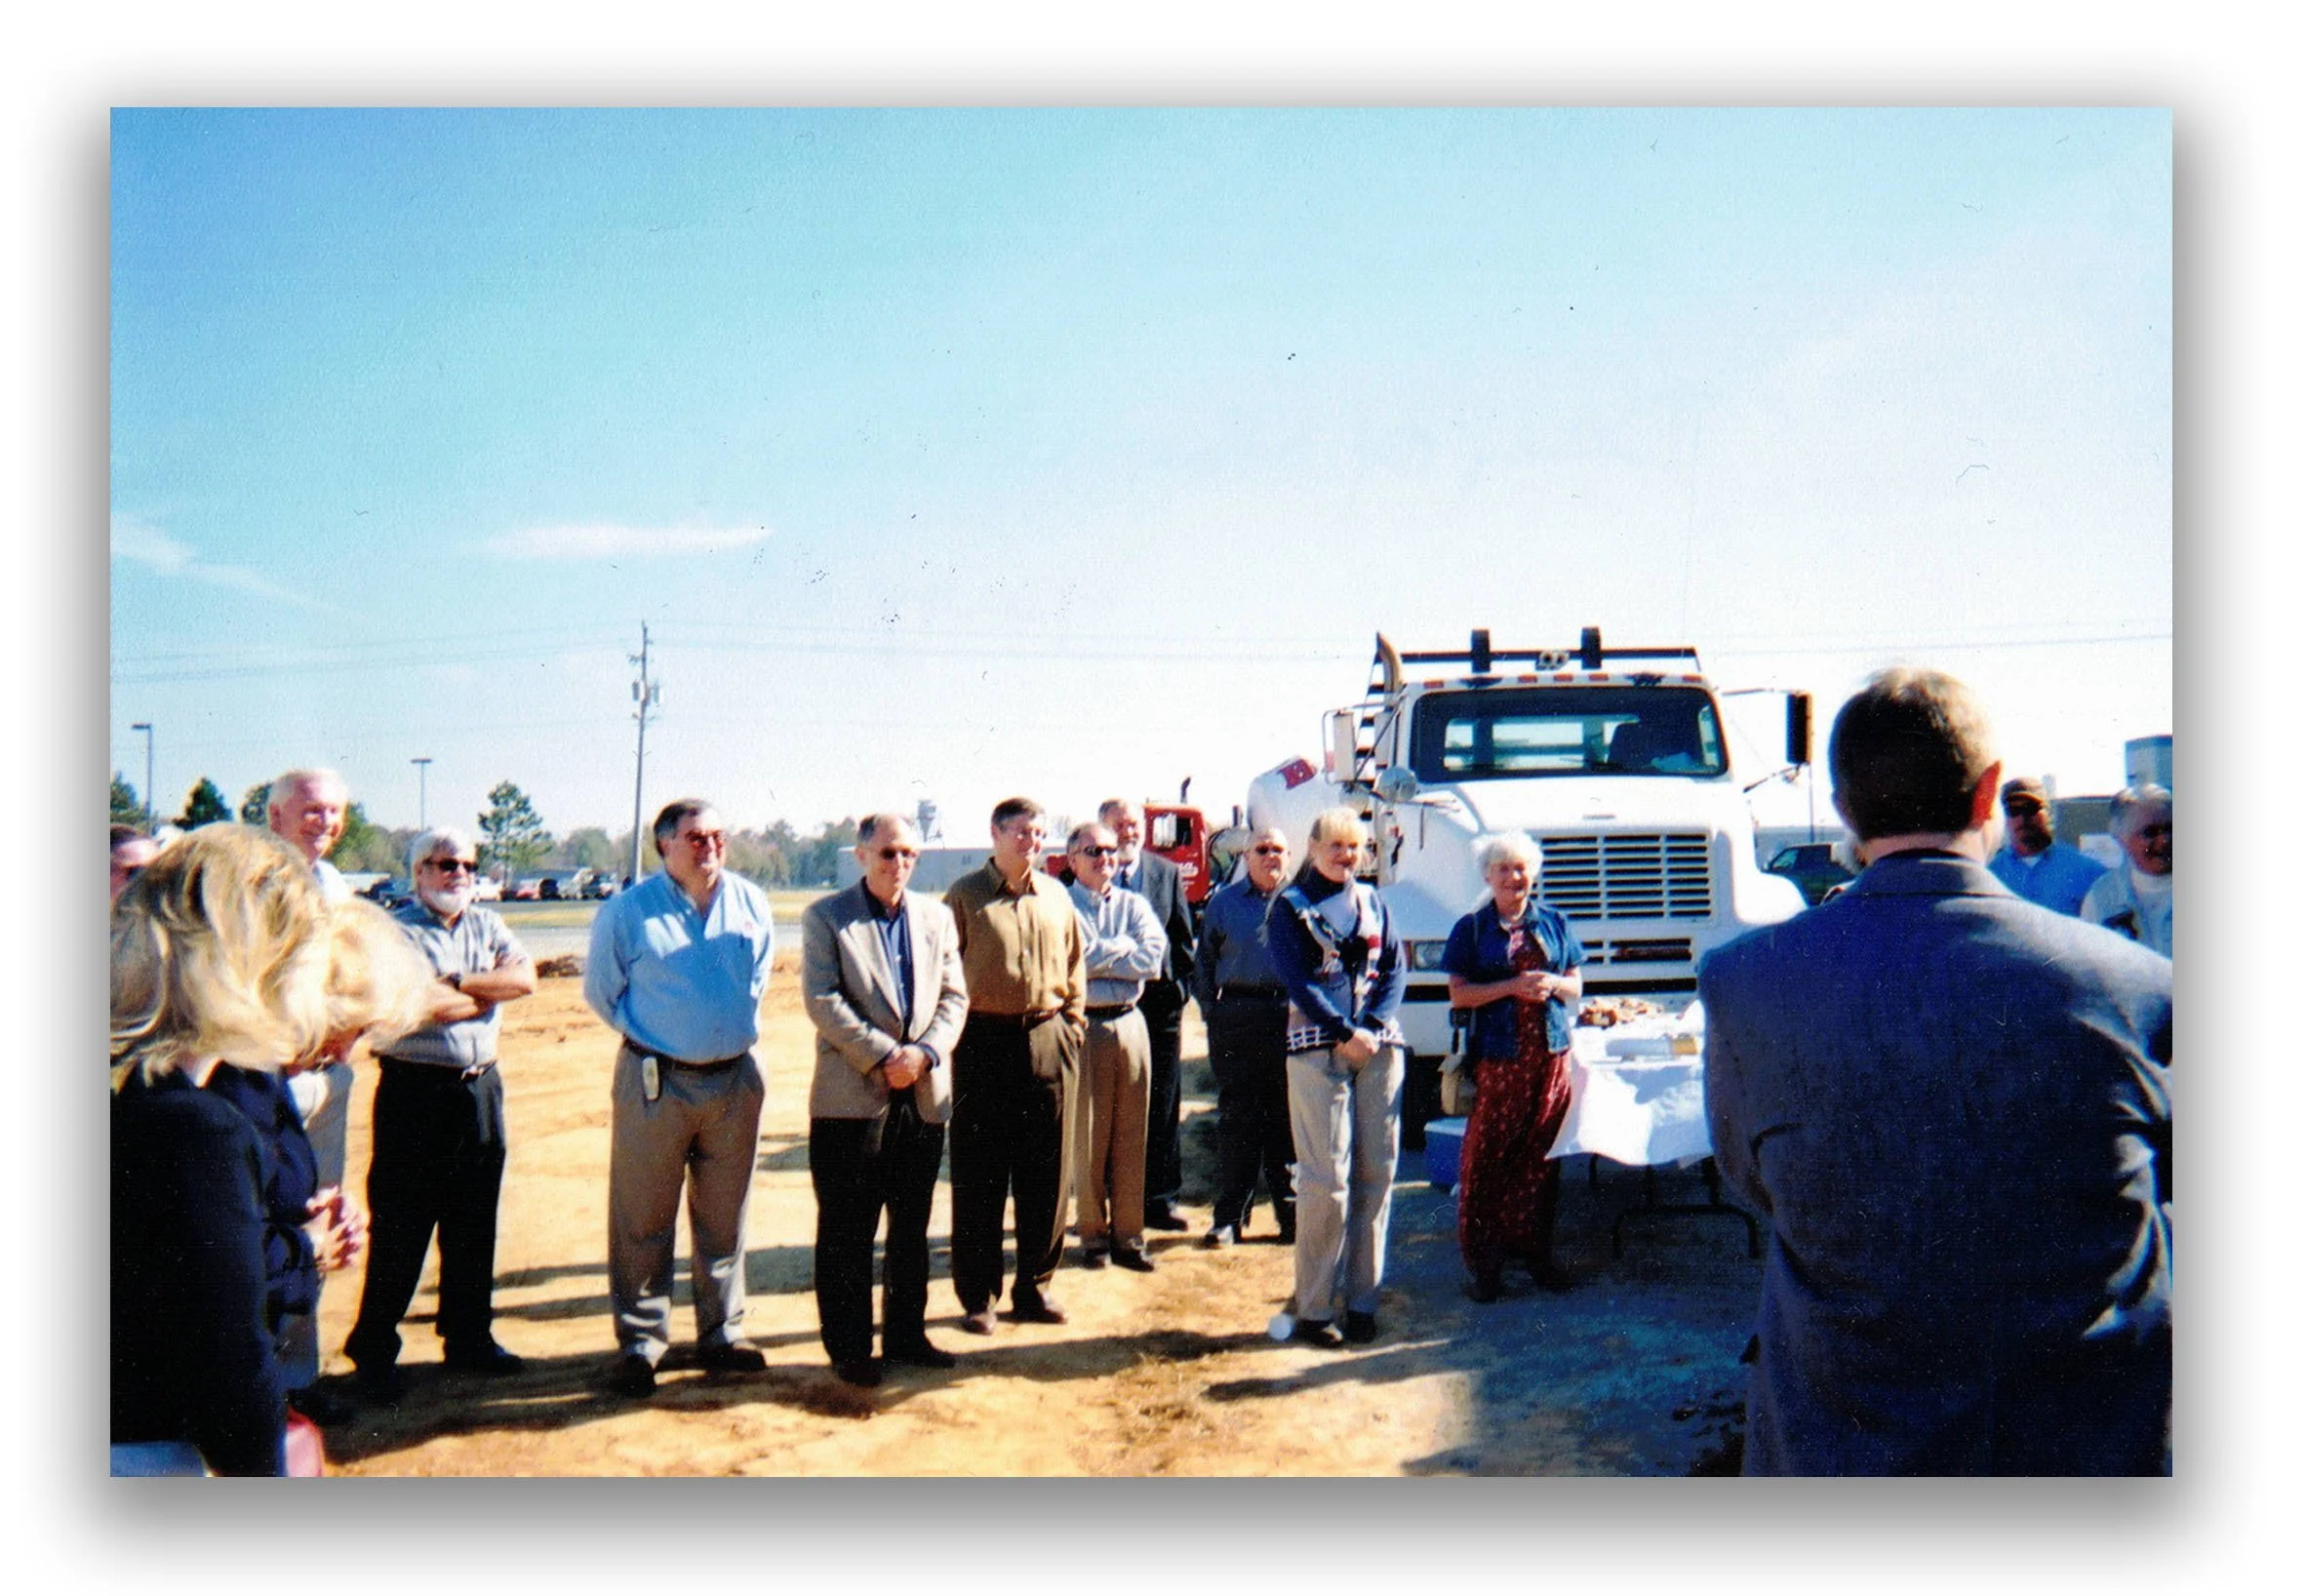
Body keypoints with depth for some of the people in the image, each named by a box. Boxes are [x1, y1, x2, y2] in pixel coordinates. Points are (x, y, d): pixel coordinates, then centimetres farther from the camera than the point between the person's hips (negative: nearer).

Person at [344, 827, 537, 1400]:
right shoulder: (396, 931, -6)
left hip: (481, 1088, 6)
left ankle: (469, 1337, 25)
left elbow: (525, 975, -4)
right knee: (400, 1228, 1)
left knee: (475, 1224, 13)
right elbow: (418, 1005, -19)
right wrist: (492, 990, -5)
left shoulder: (487, 924, 12)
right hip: (414, 1090, -6)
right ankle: (374, 1351, 14)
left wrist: (457, 984, -12)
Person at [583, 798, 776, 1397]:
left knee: (725, 1218, 11)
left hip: (735, 1080, 3)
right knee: (643, 1221, 2)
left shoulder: (751, 903, 4)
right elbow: (600, 990, 6)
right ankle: (639, 1343, 14)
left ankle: (722, 1334, 23)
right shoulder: (627, 911, -6)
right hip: (654, 1082, -3)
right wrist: (650, 1034, 8)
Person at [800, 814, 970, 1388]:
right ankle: (849, 1347, 13)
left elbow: (954, 997, 8)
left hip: (925, 1094, 4)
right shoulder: (825, 917, 0)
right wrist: (883, 1056, -15)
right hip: (851, 1096, -4)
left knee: (912, 1226, 13)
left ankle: (906, 1333, 25)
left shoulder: (936, 917, 12)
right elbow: (822, 1001, -10)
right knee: (847, 1231, 3)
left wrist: (924, 1053, -9)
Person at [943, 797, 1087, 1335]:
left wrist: (1072, 1022, 10)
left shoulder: (1056, 896, 10)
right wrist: (953, 1033, -5)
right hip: (984, 1041, -4)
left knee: (1048, 1174, 8)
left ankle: (1034, 1286, 22)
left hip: (1049, 1042, 4)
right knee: (979, 1176, 3)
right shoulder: (965, 895, -1)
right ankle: (977, 1296, 13)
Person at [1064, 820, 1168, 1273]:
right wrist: (1124, 947, -5)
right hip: (1082, 1027, -4)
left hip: (1129, 1023, 4)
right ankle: (1093, 1234, 13)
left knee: (1131, 1134, 6)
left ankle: (1128, 1234, 14)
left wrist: (1100, 956, -9)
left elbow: (1154, 956, -4)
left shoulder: (1134, 904, 11)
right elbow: (1076, 957, -16)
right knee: (1087, 1135, 2)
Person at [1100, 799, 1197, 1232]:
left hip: (1159, 1003, 3)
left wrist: (1178, 985, 1)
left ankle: (1159, 1197, 17)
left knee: (1162, 1104, 7)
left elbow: (1183, 937, 10)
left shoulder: (1167, 873, 9)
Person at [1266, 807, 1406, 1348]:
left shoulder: (1371, 901, 15)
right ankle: (1312, 1308, 2)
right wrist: (1347, 1033, -14)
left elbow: (1394, 969, 9)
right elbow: (1298, 981, -6)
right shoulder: (1291, 906, 3)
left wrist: (1374, 1027, -8)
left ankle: (1362, 1300, 15)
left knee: (1376, 1174, 5)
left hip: (1379, 1046, 5)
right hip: (1319, 1049, -4)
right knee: (1327, 1180, -6)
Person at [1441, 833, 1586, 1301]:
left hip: (1550, 1054, 3)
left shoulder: (1554, 924, 11)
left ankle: (1536, 1251, 19)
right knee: (1487, 1157, -3)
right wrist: (1513, 986, -15)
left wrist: (1553, 984, -9)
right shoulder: (1472, 928, 2)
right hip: (1497, 1056, -3)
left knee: (1541, 1156, 7)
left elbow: (1576, 984, 13)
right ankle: (1484, 1261, 5)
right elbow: (1459, 993, -4)